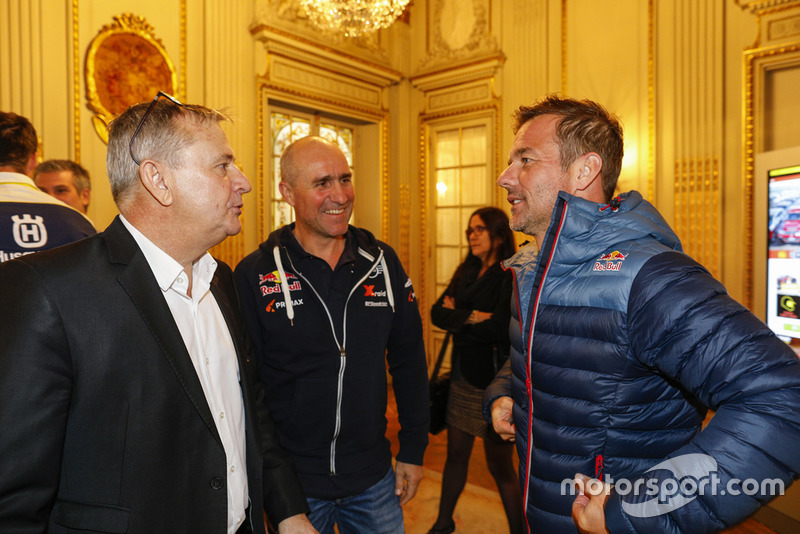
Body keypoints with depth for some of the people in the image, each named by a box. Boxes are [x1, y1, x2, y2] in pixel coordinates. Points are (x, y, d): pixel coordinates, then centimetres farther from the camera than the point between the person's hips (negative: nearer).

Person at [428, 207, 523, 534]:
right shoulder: (467, 272, 9)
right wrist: (470, 318, -17)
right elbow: (438, 313, 1)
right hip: (463, 375, 7)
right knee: (456, 454, 18)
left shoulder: (513, 275, -13)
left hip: (494, 379, -6)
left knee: (499, 465, 7)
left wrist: (457, 318, -10)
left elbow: (500, 327, -24)